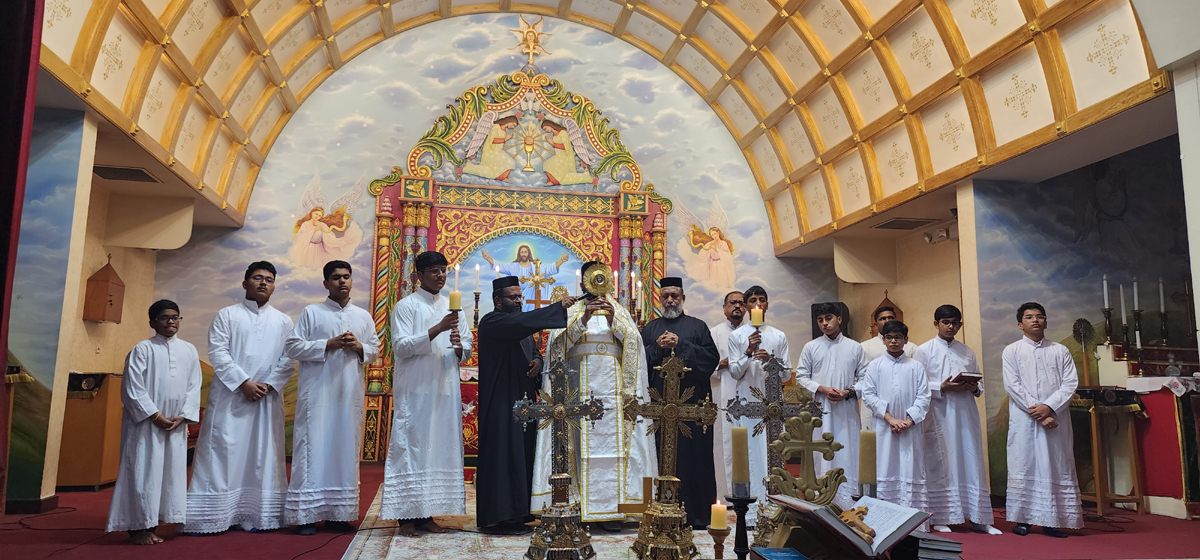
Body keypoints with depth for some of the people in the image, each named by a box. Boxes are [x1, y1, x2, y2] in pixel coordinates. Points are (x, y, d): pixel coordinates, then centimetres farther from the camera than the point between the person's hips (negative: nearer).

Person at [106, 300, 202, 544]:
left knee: (171, 471, 5)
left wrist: (183, 416, -4)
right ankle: (138, 527, 5)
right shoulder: (143, 349, -4)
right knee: (144, 472, -3)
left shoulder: (189, 350, 8)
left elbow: (194, 386, 8)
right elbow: (132, 387, -8)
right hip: (146, 423, -4)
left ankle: (151, 524, 14)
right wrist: (155, 416, -12)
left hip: (176, 424, 4)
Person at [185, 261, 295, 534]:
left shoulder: (283, 322, 12)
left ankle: (257, 515, 9)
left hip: (267, 398, 2)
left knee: (262, 454, 3)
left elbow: (287, 360, 5)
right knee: (222, 452, -3)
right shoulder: (226, 315, 7)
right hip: (229, 396, -2)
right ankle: (211, 517, 3)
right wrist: (243, 383, -13)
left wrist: (269, 385, -11)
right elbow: (218, 353, -4)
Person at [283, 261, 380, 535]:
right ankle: (307, 514, 2)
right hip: (317, 393, -3)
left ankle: (337, 513, 12)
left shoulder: (363, 316, 15)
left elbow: (375, 350, 16)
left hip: (350, 394, 4)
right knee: (314, 448, -5)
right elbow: (292, 347, -3)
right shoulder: (311, 312, 4)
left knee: (346, 448, 4)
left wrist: (359, 347, -5)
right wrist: (329, 344, -12)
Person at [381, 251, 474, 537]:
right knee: (412, 447, -4)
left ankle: (427, 513, 12)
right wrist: (437, 329, -20)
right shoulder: (406, 306, 0)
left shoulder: (451, 307, 15)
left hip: (445, 389, 5)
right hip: (414, 390, -5)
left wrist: (459, 347, -9)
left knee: (441, 447, 4)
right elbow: (401, 347, -11)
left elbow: (466, 352, 15)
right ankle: (407, 515, 2)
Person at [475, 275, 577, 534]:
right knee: (502, 456, -8)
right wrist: (558, 307, -29)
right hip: (501, 403, -8)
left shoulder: (522, 326, 19)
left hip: (522, 400, 9)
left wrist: (537, 362, -2)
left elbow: (535, 351, 22)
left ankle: (516, 515, 13)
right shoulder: (491, 323, -9)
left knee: (521, 456, 8)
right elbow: (522, 322, -26)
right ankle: (495, 517, -2)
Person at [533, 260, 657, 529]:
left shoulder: (619, 311, 16)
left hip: (612, 387, 1)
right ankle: (579, 506, 0)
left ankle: (609, 508, 1)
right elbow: (560, 341, -3)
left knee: (611, 441, -4)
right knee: (581, 443, -5)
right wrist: (583, 319, -14)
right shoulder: (571, 311, 12)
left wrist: (613, 320, -13)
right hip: (579, 386, -1)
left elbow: (633, 341, 2)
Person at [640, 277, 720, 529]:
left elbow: (712, 358, -1)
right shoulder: (650, 329, 16)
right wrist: (658, 347, -8)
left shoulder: (698, 326, 11)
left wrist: (680, 344, -8)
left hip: (693, 402, -1)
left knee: (695, 457, -3)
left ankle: (698, 515, 5)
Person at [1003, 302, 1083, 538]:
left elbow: (1070, 383, 2)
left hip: (1055, 419, 2)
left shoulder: (1060, 351, 12)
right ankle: (1022, 519, 5)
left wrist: (1049, 407, -13)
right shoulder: (1012, 351, 6)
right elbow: (1012, 385, -4)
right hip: (1024, 419, -2)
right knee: (1023, 465, -1)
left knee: (1056, 468, 1)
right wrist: (1038, 414, -11)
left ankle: (1052, 521, 6)